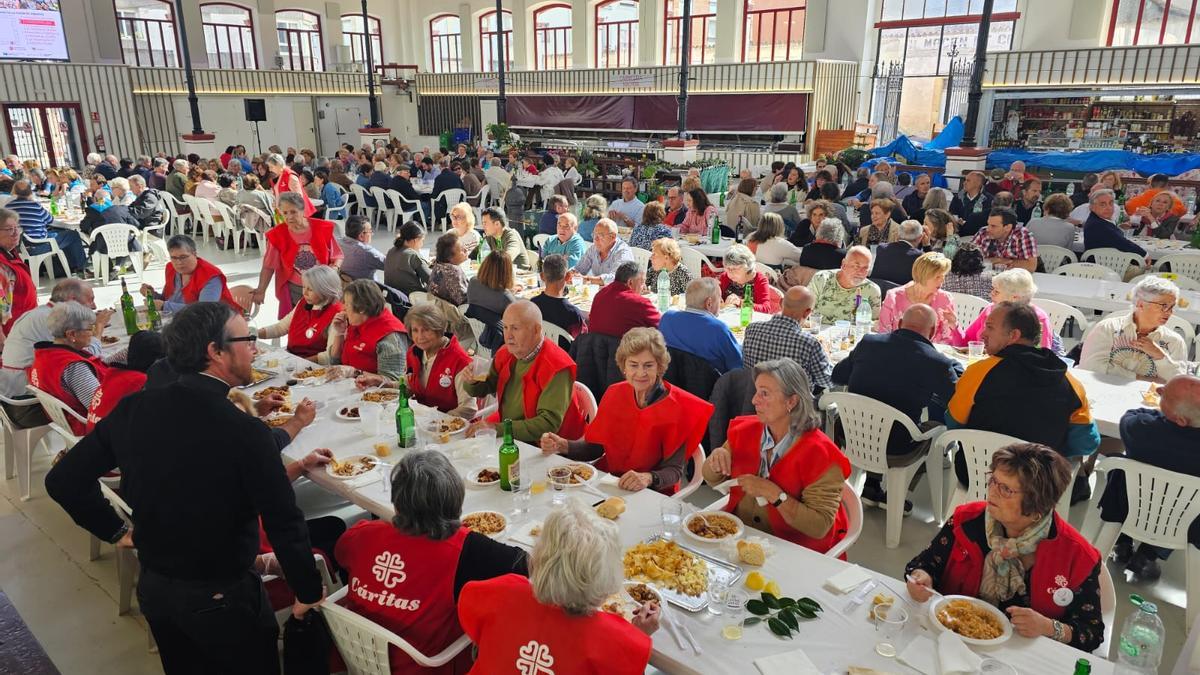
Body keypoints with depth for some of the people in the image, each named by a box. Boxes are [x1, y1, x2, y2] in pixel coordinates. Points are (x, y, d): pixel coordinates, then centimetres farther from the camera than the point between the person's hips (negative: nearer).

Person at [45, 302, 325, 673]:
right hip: (221, 598, -6)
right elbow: (284, 525, -24)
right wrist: (309, 593, -10)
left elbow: (63, 480, 2)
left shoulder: (132, 409, -10)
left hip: (152, 588, 6)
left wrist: (116, 530, 12)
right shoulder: (246, 431, -28)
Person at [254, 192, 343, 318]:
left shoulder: (322, 228, -8)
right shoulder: (277, 235, -7)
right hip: (293, 291, 0)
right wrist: (261, 291, -4)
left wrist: (335, 268, -19)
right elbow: (269, 266, 0)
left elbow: (338, 256, 2)